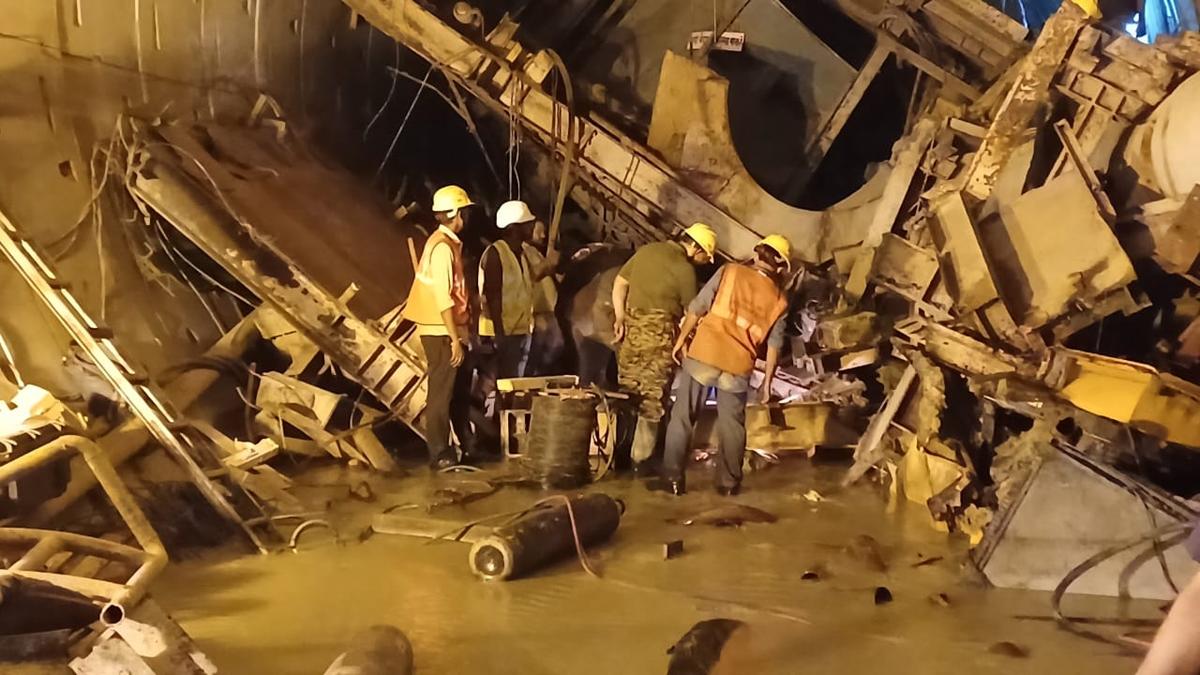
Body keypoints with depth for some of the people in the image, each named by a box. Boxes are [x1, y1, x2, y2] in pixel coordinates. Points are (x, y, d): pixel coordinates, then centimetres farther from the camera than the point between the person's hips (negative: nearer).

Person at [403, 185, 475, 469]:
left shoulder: (447, 243, 14)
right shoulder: (442, 246, -16)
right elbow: (443, 297, -21)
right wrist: (454, 338, -22)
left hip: (450, 331, 10)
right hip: (442, 332, -10)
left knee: (460, 391, 16)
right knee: (442, 393, -3)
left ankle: (469, 445, 26)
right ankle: (440, 454, 4)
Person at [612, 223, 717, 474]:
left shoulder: (646, 250, 10)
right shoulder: (685, 269, -8)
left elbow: (619, 283, 11)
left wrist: (620, 317, 12)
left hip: (630, 330, 6)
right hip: (659, 335, -6)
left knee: (626, 394, 14)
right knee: (652, 399, 3)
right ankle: (641, 459, 8)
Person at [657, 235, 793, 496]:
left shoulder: (729, 271, 0)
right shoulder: (779, 299, 5)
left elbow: (697, 308, -3)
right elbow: (774, 344, 5)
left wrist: (681, 340, 6)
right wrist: (768, 379, 14)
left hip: (703, 354, -1)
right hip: (738, 366, 1)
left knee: (682, 416, 7)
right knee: (732, 424, 16)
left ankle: (672, 478, 7)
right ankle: (728, 482, 21)